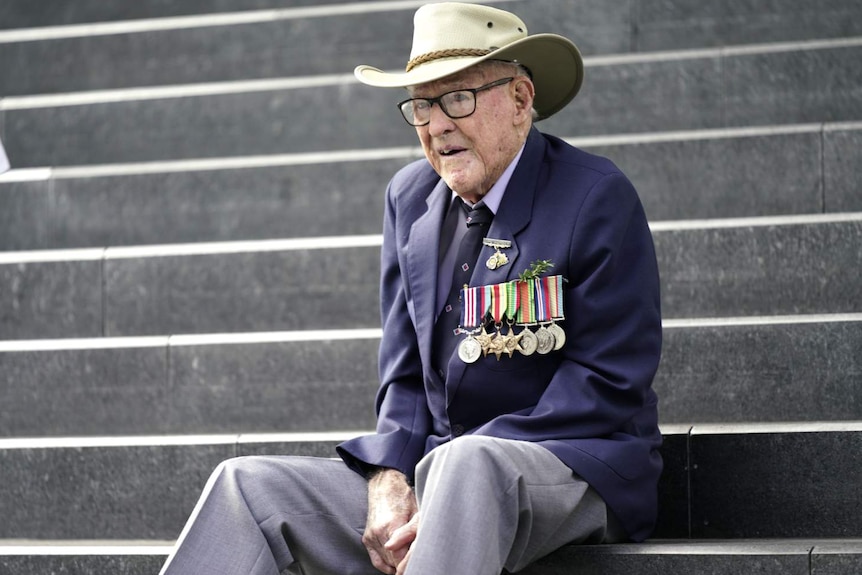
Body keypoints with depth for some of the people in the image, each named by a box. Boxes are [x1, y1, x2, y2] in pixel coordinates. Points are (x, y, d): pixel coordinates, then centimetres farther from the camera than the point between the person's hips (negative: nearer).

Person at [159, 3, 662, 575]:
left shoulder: (597, 197, -7)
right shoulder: (411, 195, 13)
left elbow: (608, 383, -12)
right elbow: (406, 372, 14)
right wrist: (390, 481, -9)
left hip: (574, 468, -6)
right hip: (431, 467, 6)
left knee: (468, 463, -41)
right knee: (246, 484, -12)